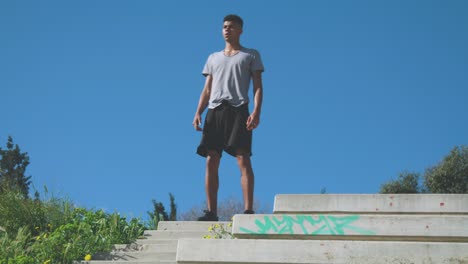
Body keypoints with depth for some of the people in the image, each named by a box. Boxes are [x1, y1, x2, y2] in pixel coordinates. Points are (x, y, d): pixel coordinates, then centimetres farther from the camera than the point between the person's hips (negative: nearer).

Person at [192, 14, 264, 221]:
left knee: (243, 159, -15)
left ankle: (248, 210, -19)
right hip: (214, 111, 4)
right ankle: (211, 212, -2)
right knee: (211, 161, -4)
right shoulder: (213, 58, 27)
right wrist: (198, 113, 6)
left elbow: (258, 87, 5)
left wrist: (257, 111, -12)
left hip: (238, 109, -4)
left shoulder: (251, 55, 15)